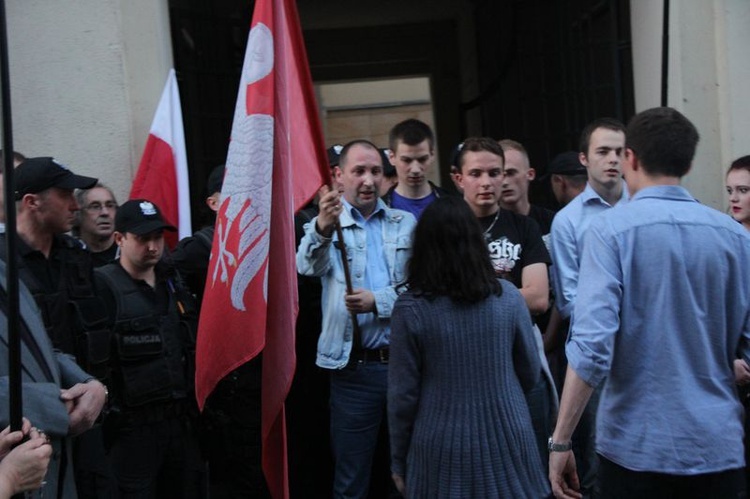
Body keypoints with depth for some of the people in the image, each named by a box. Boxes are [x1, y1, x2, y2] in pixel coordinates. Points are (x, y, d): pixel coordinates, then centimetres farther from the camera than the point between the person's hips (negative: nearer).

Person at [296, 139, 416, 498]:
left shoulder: (405, 224, 12)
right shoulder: (325, 224, 4)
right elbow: (308, 266, -18)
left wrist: (378, 302, -16)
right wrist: (322, 228, -39)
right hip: (354, 369, -2)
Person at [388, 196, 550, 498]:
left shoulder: (410, 308, -11)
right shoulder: (507, 296, -5)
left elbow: (403, 394, -7)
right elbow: (530, 375, 4)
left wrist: (399, 461, 5)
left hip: (442, 451, -2)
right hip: (505, 441, 2)